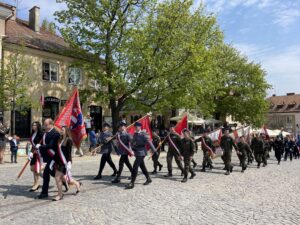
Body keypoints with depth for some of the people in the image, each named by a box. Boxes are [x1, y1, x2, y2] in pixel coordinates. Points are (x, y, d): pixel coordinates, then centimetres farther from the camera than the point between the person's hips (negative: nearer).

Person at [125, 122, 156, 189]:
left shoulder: (143, 134, -11)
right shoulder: (135, 134, 10)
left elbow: (149, 142, -14)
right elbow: (133, 142, 15)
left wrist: (154, 150, -15)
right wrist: (133, 148, 1)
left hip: (141, 153, -8)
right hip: (137, 153, 8)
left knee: (135, 167, -11)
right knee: (142, 166, 17)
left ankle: (132, 183, -7)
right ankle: (148, 179, 33)